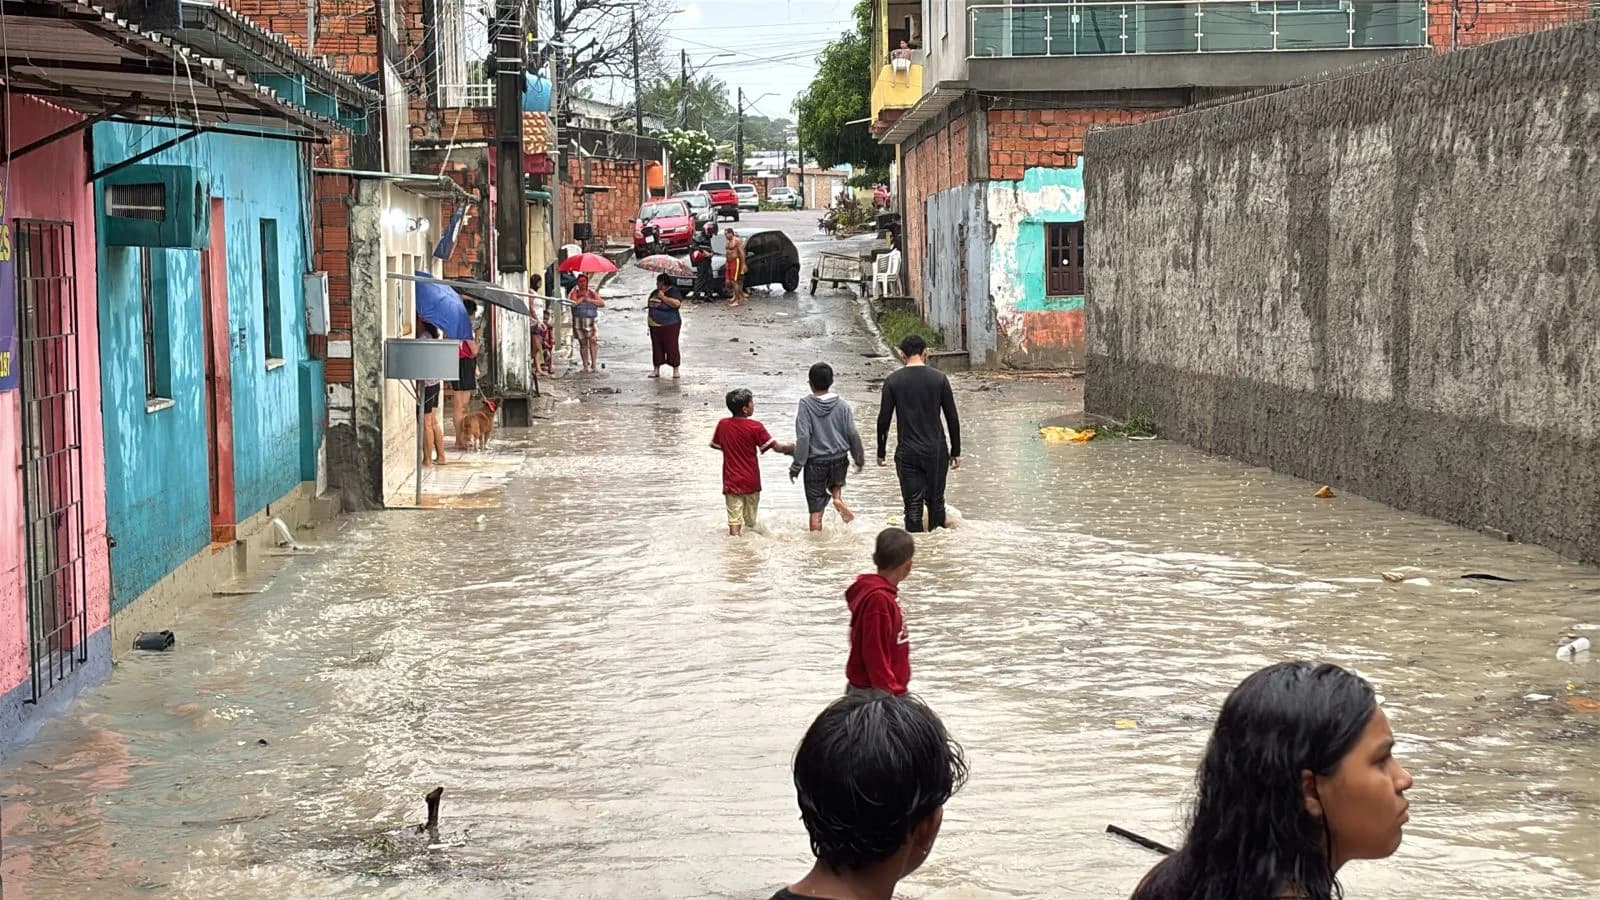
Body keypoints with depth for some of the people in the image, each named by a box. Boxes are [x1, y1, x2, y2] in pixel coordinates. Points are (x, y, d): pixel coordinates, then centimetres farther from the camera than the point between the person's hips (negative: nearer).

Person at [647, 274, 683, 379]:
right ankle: (656, 369, 15)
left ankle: (675, 370, 4)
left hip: (670, 325, -6)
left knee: (671, 346, -4)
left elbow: (676, 303, -25)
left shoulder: (674, 292, -7)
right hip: (655, 325, 6)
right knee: (656, 346, 8)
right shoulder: (655, 292, 15)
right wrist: (650, 302, 8)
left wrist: (663, 297, -20)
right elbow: (648, 303, 29)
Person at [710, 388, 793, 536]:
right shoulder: (755, 427, -12)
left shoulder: (723, 425, -3)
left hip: (732, 483, 1)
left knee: (734, 521, -3)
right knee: (751, 522, 14)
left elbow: (714, 445, 13)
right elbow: (776, 447, -11)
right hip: (751, 482, -1)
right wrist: (792, 448, 5)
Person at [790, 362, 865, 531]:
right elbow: (853, 434, 0)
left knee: (815, 509, 6)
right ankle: (837, 498, 1)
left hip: (815, 462, -2)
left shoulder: (806, 405, -13)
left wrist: (796, 466, -9)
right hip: (839, 459, 3)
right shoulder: (842, 406, -4)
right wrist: (859, 458, 14)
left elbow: (803, 437, -16)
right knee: (836, 483, 32)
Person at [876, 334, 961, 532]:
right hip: (936, 451, 1)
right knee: (936, 502, 14)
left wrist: (881, 452, 9)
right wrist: (955, 451, 8)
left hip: (907, 453, -1)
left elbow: (883, 420, -2)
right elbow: (952, 418, 0)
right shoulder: (939, 378, -2)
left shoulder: (892, 381, -3)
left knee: (913, 506, 0)